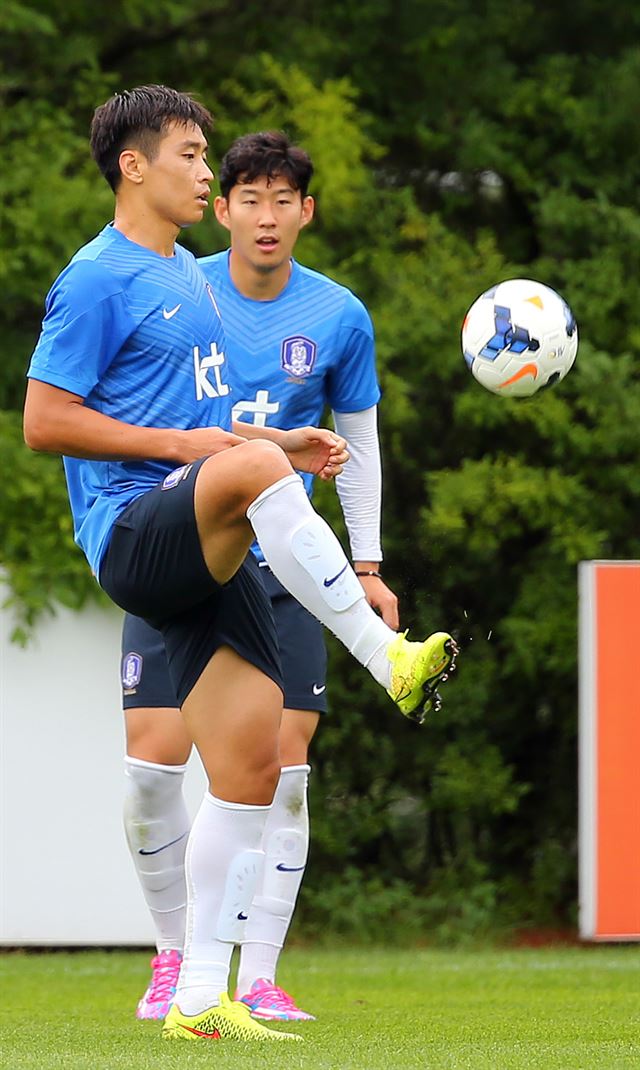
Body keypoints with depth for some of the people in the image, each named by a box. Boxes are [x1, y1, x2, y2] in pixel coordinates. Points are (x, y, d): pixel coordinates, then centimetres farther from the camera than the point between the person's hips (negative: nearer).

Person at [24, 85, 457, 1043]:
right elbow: (44, 421, -10)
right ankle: (387, 660, -34)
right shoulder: (100, 280, -4)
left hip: (210, 559, 8)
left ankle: (201, 998, 3)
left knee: (251, 765, -2)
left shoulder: (188, 279, 23)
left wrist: (285, 444, 17)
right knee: (254, 467, -38)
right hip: (133, 536, -8)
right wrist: (178, 445, -15)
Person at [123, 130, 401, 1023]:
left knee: (283, 771, -7)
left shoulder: (338, 317, 1)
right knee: (153, 762, -9)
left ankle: (259, 977, 0)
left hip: (281, 568, 1)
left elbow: (358, 442, 12)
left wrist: (366, 565, 9)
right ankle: (174, 953, 12)